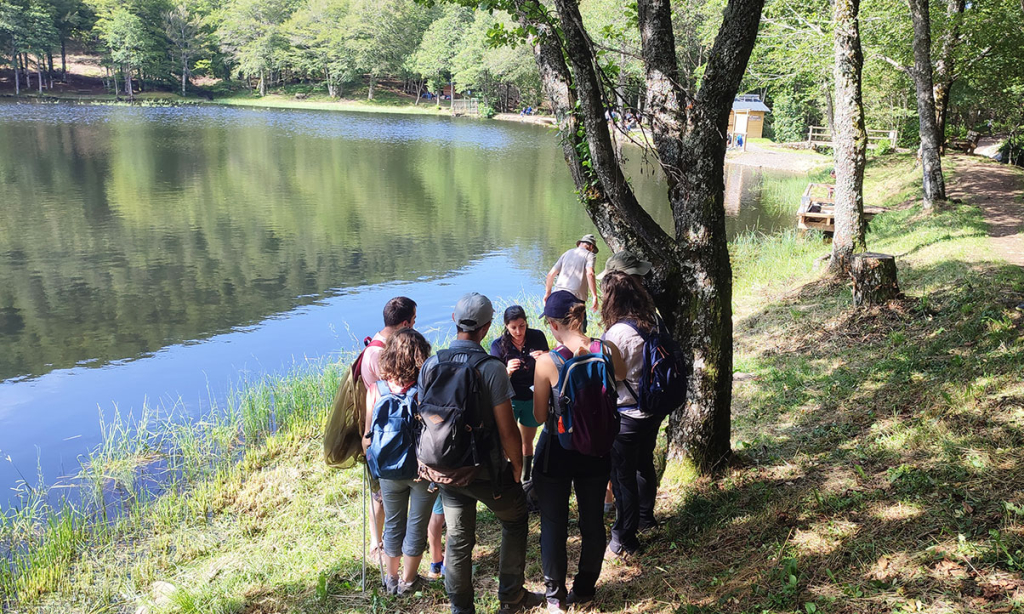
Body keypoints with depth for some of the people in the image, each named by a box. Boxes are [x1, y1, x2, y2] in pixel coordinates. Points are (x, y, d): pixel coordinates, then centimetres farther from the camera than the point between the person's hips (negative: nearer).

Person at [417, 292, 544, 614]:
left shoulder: (431, 365, -5)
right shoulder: (492, 368, -20)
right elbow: (507, 430, -18)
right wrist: (517, 465, -1)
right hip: (486, 471, -4)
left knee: (457, 540, 16)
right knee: (515, 521, 21)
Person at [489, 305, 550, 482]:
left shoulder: (537, 337, -9)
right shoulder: (498, 345, -13)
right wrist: (508, 371, -37)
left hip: (533, 398, 2)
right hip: (509, 399, -2)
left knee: (527, 441, 17)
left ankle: (526, 478, 34)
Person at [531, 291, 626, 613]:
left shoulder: (547, 362, -22)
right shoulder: (608, 351, -13)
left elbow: (539, 416, -13)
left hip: (557, 451, -3)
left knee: (554, 525, 14)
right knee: (593, 520, 19)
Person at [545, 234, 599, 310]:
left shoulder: (567, 253, 21)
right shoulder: (589, 255, 6)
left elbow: (551, 274, 19)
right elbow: (590, 274, -13)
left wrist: (548, 293, 29)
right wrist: (595, 296, -14)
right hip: (576, 296, -5)